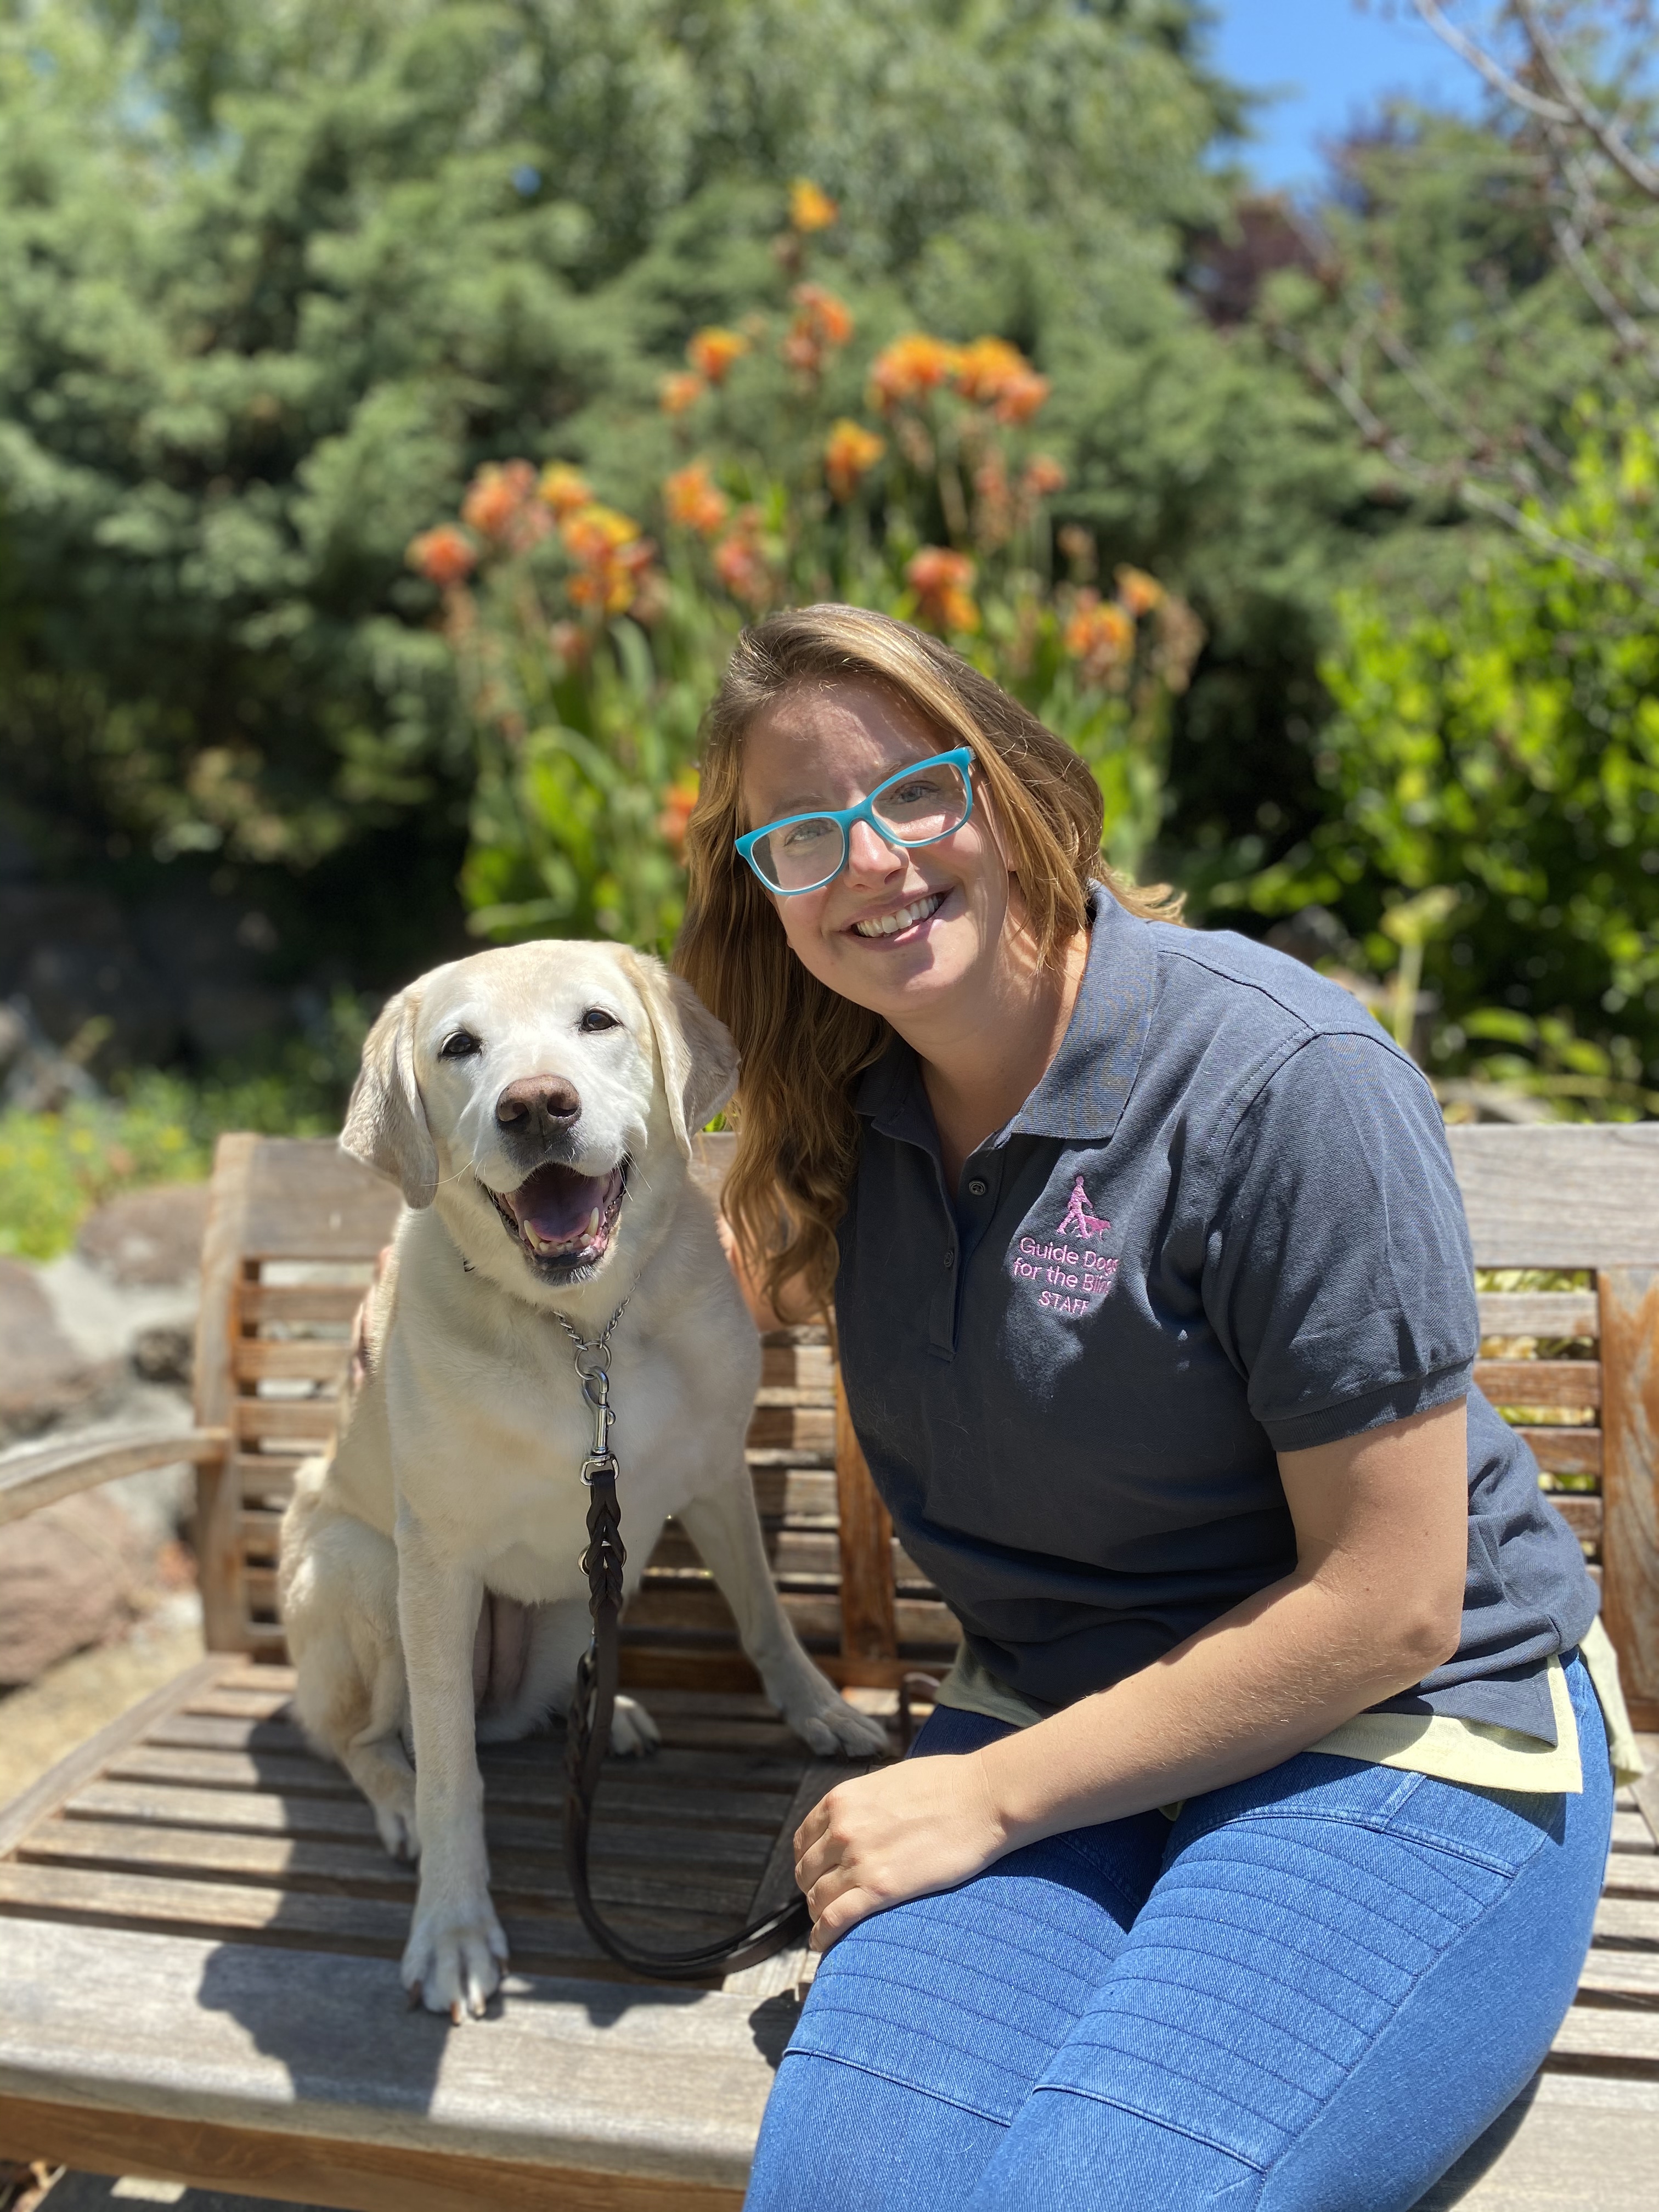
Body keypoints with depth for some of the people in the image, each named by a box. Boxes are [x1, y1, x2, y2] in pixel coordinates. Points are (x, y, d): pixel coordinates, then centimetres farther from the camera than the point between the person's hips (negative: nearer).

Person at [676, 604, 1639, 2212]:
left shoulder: (1285, 1080, -18)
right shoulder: (857, 1114, 2)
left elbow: (1389, 1603, -17)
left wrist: (984, 1797, -12)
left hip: (1404, 1740, -4)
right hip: (1051, 1730, 5)